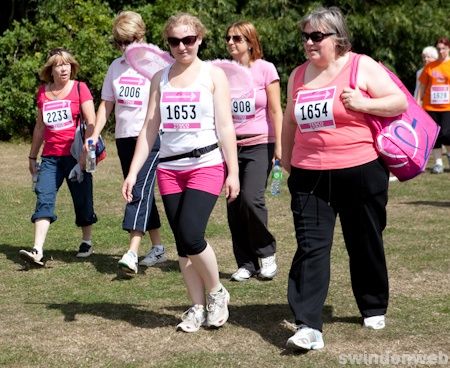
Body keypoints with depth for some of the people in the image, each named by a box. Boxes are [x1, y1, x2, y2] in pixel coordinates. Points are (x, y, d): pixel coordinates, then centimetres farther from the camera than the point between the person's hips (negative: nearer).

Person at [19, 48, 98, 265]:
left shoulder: (80, 88, -2)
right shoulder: (43, 93, 10)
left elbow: (91, 123, -8)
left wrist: (86, 152, -16)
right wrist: (33, 156, 22)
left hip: (75, 155, -3)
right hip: (50, 157, 3)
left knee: (82, 200, 7)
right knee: (44, 199, -10)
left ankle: (87, 243, 26)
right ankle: (38, 250, -18)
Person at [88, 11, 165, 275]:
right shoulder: (116, 67, 12)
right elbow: (107, 104, 15)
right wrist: (94, 136, 7)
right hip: (124, 137, 7)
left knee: (140, 191, -16)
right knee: (140, 194, 11)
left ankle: (132, 253, -24)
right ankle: (158, 248, 22)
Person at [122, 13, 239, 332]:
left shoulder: (213, 74, 0)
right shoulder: (160, 78, 10)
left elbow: (225, 126, -3)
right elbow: (150, 128, 10)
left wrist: (233, 172, -8)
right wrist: (133, 172, 4)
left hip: (206, 165, -4)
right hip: (170, 168, 4)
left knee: (191, 234, -17)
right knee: (182, 243, 5)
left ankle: (216, 292, 7)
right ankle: (198, 306, 16)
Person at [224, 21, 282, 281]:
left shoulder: (265, 69, -4)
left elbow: (276, 110, -4)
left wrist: (279, 145, -9)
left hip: (260, 145, -4)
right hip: (232, 145, 4)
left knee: (251, 198, -19)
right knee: (234, 205, 2)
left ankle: (267, 252, 2)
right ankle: (246, 263, 13)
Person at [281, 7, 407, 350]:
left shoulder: (362, 67, -4)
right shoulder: (299, 75, 10)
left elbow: (400, 102, -6)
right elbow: (290, 120, 22)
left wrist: (362, 104, -18)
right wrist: (286, 159, 23)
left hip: (360, 172, -3)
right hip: (309, 177, 3)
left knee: (365, 245, 11)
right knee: (310, 248, -8)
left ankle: (374, 309, 32)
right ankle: (308, 326, -12)